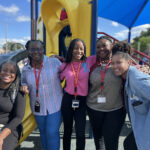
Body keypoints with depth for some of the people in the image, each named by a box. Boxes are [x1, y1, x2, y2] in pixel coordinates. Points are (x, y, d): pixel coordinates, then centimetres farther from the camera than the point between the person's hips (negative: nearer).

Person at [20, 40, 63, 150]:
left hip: (54, 106, -3)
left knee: (52, 132, -2)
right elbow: (24, 84, 11)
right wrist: (24, 88, -9)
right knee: (43, 132, 20)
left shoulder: (55, 62, -12)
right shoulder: (26, 69, -1)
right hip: (38, 107, 4)